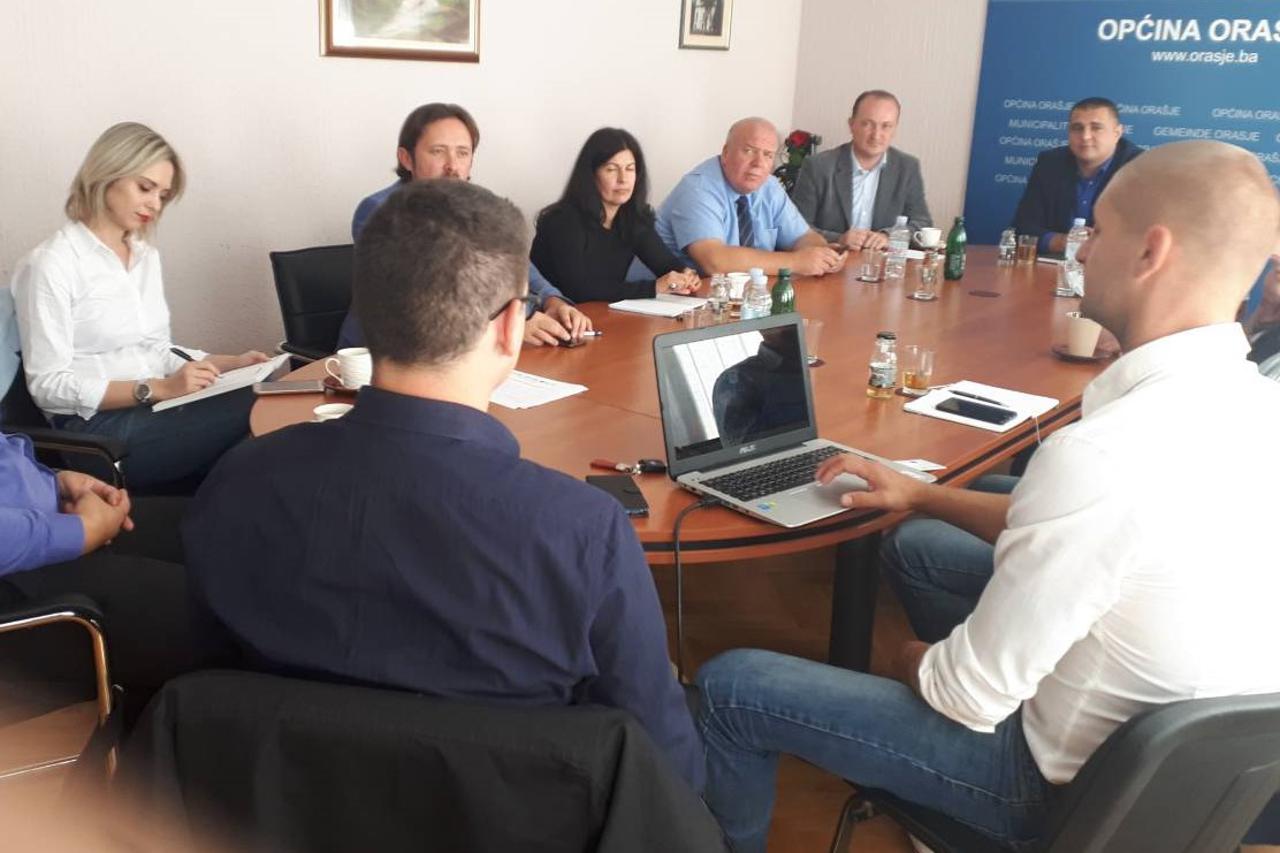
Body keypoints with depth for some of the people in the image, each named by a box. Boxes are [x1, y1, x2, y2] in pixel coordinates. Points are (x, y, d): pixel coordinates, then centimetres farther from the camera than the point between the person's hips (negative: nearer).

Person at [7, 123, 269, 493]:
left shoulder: (147, 256, 15)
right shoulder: (51, 264, -8)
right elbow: (48, 384, -12)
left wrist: (230, 363, 0)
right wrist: (156, 389, -21)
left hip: (155, 410, 7)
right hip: (98, 428, -7)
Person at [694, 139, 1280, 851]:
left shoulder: (1102, 454, -35)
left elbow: (969, 697, -25)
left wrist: (910, 660, -2)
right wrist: (923, 494, 11)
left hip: (1070, 777, -8)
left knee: (728, 686, -2)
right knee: (915, 546, 23)